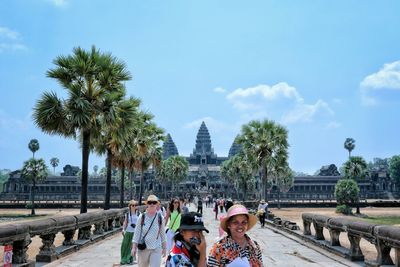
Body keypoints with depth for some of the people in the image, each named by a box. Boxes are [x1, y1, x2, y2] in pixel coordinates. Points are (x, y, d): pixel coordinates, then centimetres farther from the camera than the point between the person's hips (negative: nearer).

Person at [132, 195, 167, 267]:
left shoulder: (160, 217, -2)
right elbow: (137, 232, -1)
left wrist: (164, 248, 10)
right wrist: (134, 247, -5)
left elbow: (162, 234, 6)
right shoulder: (142, 217, -5)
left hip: (156, 249, 0)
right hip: (143, 248, 1)